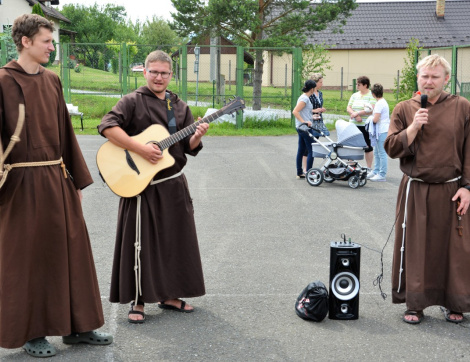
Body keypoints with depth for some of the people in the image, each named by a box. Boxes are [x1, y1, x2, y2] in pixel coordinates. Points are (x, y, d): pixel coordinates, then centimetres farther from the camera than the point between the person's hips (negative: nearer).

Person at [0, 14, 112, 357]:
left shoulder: (52, 80, 10)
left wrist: (77, 181, 14)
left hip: (58, 180, 6)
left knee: (72, 250, 11)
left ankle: (77, 325, 24)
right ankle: (30, 332, 20)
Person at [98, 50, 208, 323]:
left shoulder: (180, 106, 11)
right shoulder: (133, 101, -4)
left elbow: (189, 147, 10)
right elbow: (108, 126, -18)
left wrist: (197, 136, -13)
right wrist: (140, 149, -24)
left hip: (174, 185, 5)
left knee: (175, 240, 11)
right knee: (141, 242, 1)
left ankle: (168, 295, 25)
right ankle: (138, 301, 12)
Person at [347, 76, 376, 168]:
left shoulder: (371, 96, -3)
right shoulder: (354, 95, 14)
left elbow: (371, 110, -14)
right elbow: (348, 108, 8)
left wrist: (357, 113, -13)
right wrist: (356, 116, -10)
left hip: (366, 125, -5)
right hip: (353, 124, 5)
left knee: (368, 147, 2)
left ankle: (369, 168, 9)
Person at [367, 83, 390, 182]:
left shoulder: (379, 103, -16)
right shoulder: (383, 101, 15)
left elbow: (375, 119, -19)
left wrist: (371, 118, 0)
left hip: (382, 131, -10)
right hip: (382, 130, 10)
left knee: (382, 153, -6)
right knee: (376, 152, 18)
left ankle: (382, 174, -2)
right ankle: (376, 171, 27)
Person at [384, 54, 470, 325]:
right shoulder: (404, 109, 4)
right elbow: (392, 148, -1)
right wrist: (414, 126, -14)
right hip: (415, 192, 0)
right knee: (414, 248, 4)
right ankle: (415, 305, 17)